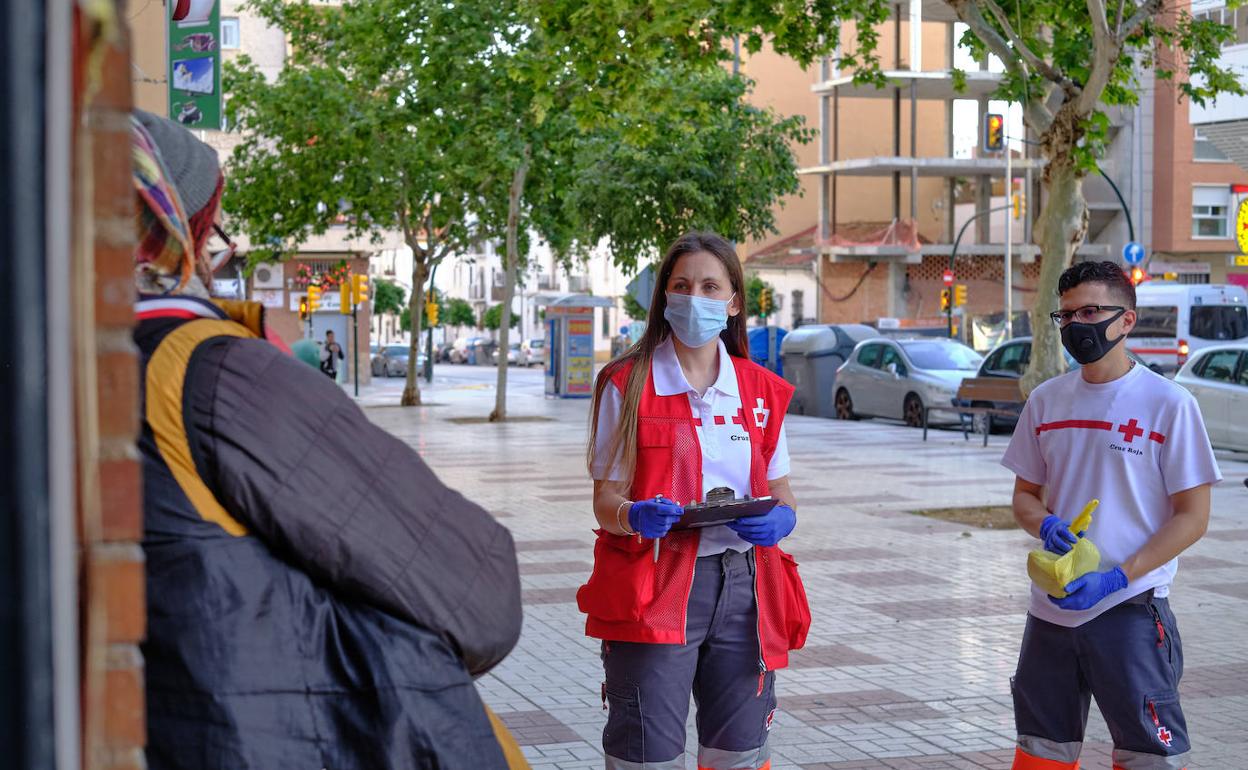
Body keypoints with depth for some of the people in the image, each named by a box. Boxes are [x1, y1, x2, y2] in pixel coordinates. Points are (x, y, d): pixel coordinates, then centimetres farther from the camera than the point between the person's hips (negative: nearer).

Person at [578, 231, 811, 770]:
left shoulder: (762, 391, 9)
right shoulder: (627, 386, -1)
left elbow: (779, 489, 15)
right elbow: (605, 496, -3)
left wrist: (781, 519, -8)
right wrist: (634, 515, -25)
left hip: (743, 586, 4)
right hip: (654, 586, -3)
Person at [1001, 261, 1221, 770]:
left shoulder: (1168, 404, -8)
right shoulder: (1046, 400, 6)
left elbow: (1192, 517, -7)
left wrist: (1115, 579, -17)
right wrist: (1047, 527, -10)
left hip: (1130, 612, -5)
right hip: (1051, 608, 5)